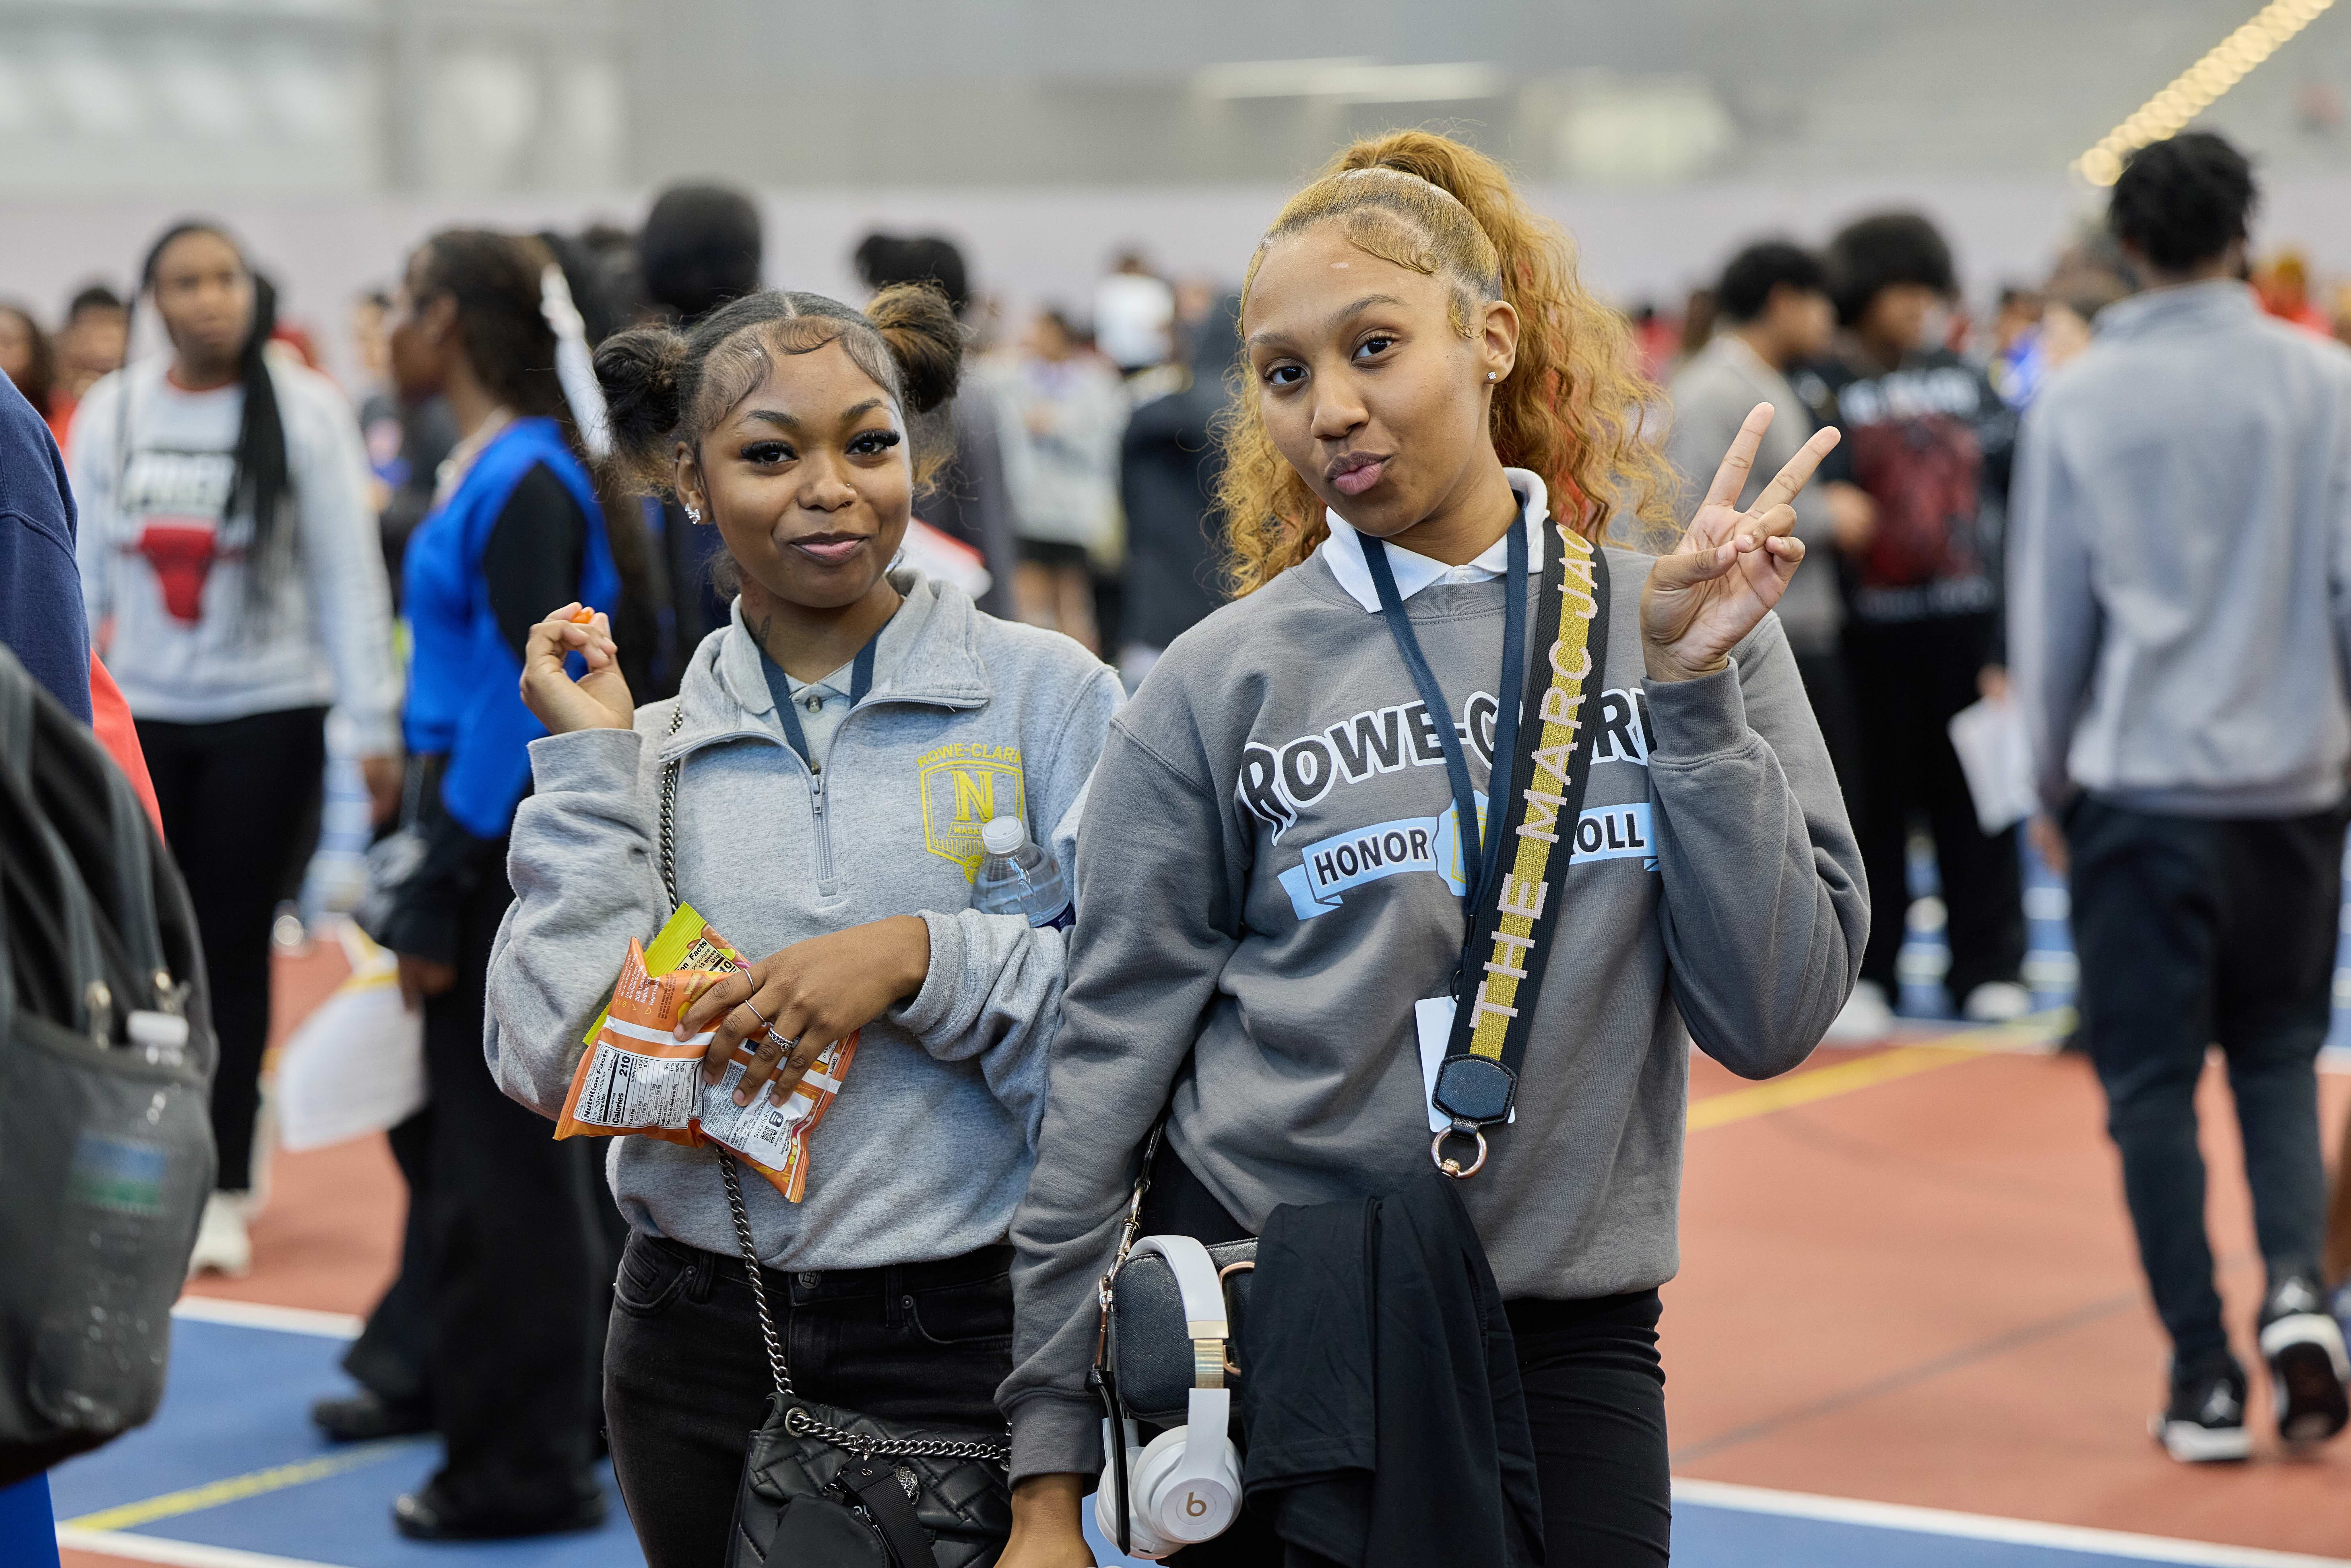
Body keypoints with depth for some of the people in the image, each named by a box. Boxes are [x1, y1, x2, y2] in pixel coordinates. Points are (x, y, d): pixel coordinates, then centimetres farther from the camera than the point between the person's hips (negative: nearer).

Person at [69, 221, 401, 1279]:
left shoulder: (305, 409, -6)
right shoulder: (110, 413, 3)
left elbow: (348, 576, -6)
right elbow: (80, 574, 8)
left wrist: (374, 728, -9)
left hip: (268, 715, -3)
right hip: (142, 714, 3)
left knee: (233, 951, -1)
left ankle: (225, 1190, 8)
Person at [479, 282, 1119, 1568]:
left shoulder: (1046, 697, -2)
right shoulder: (643, 751, 7)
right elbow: (552, 1069, -4)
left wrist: (923, 958, -18)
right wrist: (590, 769, -4)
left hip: (963, 1348, -3)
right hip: (699, 1353, 3)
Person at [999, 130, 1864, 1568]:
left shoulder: (1679, 624, 1)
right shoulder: (1224, 682, -2)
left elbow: (1773, 1017, -4)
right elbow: (1106, 1072, 0)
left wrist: (1695, 693, -11)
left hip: (1570, 1340, 1)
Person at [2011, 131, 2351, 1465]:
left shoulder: (2081, 403, -2)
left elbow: (2051, 612, 3)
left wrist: (2052, 778, 15)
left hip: (2142, 785, -1)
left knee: (2155, 1080, 6)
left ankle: (2207, 1380, 5)